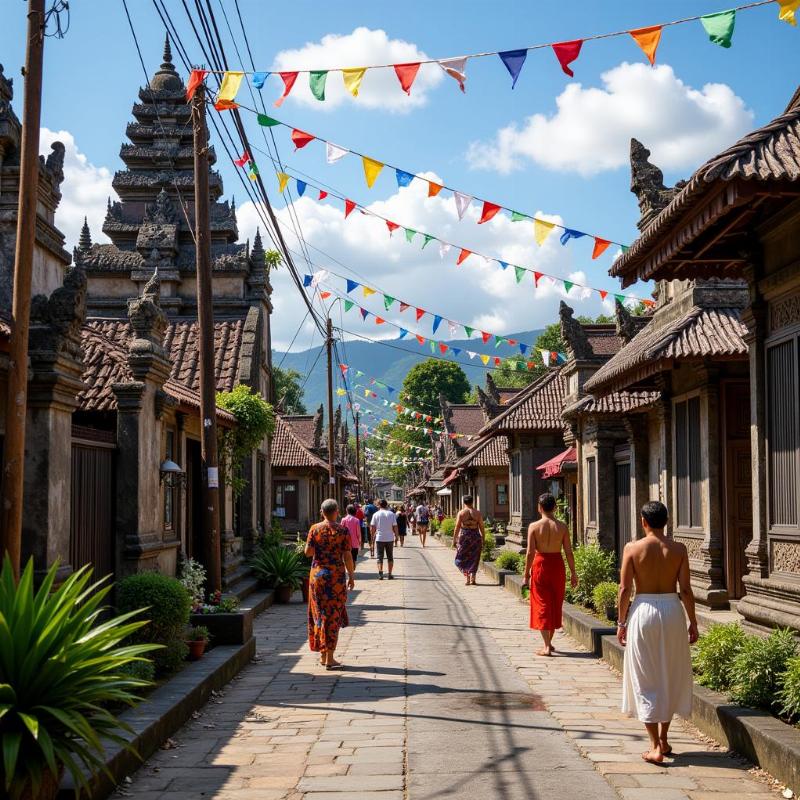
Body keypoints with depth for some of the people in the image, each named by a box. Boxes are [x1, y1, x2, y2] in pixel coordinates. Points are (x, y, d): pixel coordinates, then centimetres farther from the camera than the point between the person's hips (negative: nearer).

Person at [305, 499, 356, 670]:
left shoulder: (315, 529, -1)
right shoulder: (343, 530, -6)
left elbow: (308, 552, -5)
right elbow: (347, 556, -7)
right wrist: (351, 576, 2)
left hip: (317, 575, 2)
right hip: (336, 576, -2)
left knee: (320, 614, 14)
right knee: (334, 616, 3)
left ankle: (323, 655, 20)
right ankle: (329, 659, 2)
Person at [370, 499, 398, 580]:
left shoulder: (376, 514, -3)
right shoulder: (391, 514, -2)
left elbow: (372, 528, -3)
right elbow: (395, 527, -3)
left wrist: (373, 536, 12)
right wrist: (396, 535, 11)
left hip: (379, 538, -1)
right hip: (390, 538, 1)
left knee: (380, 557, 4)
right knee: (390, 557, 12)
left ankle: (380, 574, -10)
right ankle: (390, 574, 11)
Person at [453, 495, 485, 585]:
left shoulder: (461, 513, -5)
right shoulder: (477, 513, 0)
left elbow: (457, 528, -7)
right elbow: (482, 528, 1)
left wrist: (454, 540, 0)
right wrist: (483, 542, 9)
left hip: (464, 537, -2)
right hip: (476, 537, 2)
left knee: (462, 558, 13)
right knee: (473, 560, 11)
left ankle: (468, 576, -1)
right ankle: (472, 579, 4)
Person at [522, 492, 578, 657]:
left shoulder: (534, 526, -9)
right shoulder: (562, 527, -4)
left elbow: (530, 552, -10)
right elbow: (568, 552, -3)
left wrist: (526, 574, -1)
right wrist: (573, 573, 7)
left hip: (540, 565, -2)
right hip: (557, 565, 2)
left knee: (542, 605, 4)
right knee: (556, 604, 17)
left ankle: (547, 646, -2)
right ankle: (549, 641, 27)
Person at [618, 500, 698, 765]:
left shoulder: (633, 548, -7)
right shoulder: (678, 549, -3)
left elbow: (624, 589, -6)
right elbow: (685, 589, -4)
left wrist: (621, 622, 3)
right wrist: (693, 621, 6)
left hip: (643, 610, -2)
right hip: (672, 610, 2)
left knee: (645, 680, 5)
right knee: (671, 676, 18)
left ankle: (655, 746, 0)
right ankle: (663, 738, 26)